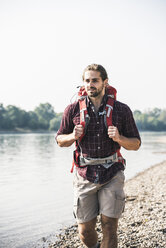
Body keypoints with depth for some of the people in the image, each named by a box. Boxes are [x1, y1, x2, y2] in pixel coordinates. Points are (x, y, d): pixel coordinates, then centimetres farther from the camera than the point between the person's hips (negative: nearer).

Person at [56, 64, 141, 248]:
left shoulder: (122, 110, 0)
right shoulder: (73, 110, 2)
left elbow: (136, 144, 6)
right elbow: (60, 140, 12)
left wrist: (119, 138, -15)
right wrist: (73, 136, -11)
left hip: (112, 175, -1)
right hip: (85, 175, 1)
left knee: (109, 227, -5)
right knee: (85, 230, 7)